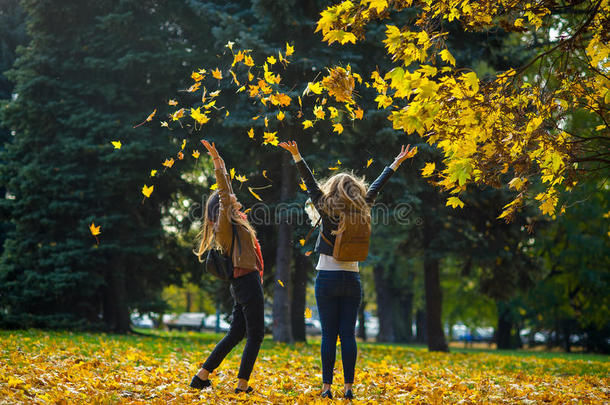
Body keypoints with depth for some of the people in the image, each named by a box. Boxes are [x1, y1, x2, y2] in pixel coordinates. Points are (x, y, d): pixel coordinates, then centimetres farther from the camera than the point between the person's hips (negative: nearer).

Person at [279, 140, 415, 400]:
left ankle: (327, 387, -2)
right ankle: (348, 388, 1)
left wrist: (296, 156, -4)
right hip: (352, 280, 2)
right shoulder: (361, 213, 1)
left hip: (327, 279, -2)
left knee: (329, 335, -1)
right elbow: (376, 187, 11)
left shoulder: (328, 212, -6)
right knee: (348, 335, 3)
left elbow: (311, 184, -5)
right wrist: (396, 164, 22)